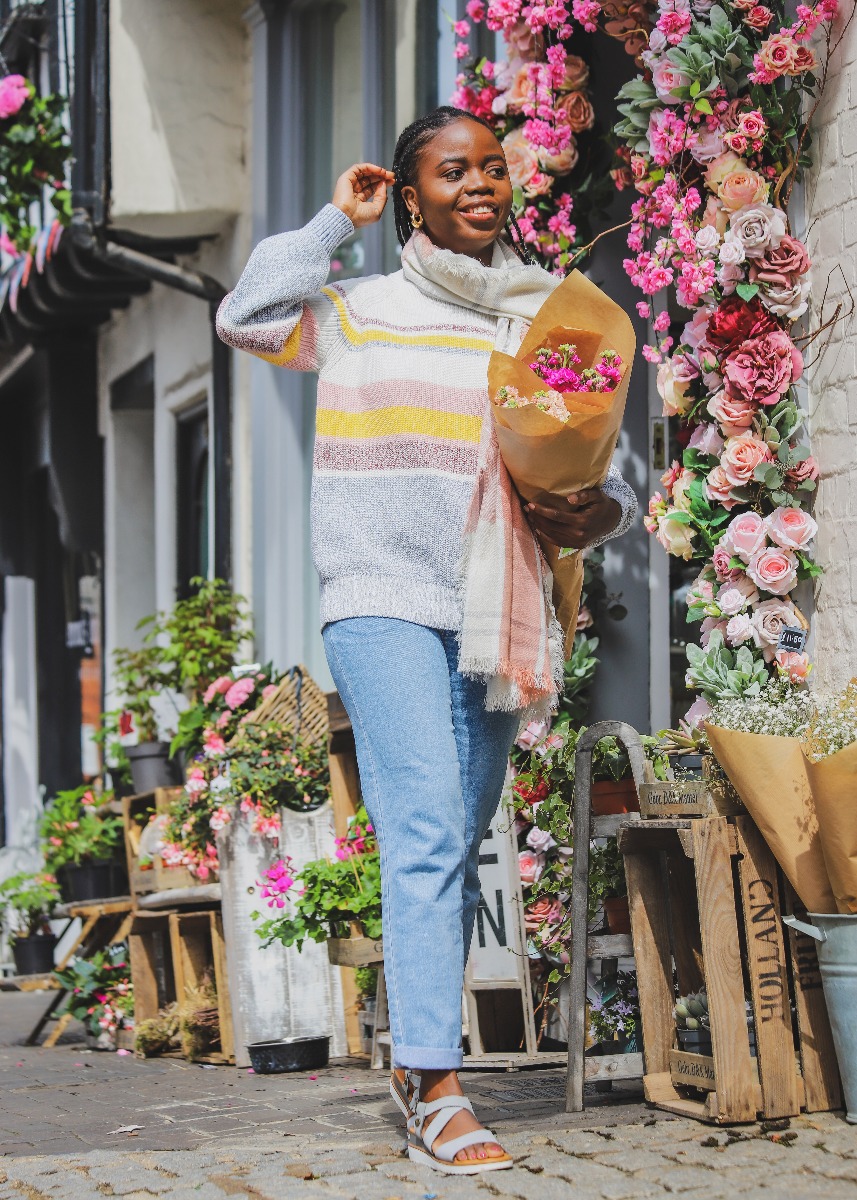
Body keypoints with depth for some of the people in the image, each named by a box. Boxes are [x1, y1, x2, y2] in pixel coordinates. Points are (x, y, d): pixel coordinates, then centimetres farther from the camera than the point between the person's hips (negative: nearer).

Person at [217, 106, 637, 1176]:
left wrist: (598, 515, -9)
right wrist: (335, 221, 5)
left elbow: (604, 474, 14)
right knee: (426, 830, -16)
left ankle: (415, 1061, 17)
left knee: (458, 846, 7)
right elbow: (248, 317, -6)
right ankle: (436, 1088, -19)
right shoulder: (360, 312, 11)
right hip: (384, 602, -4)